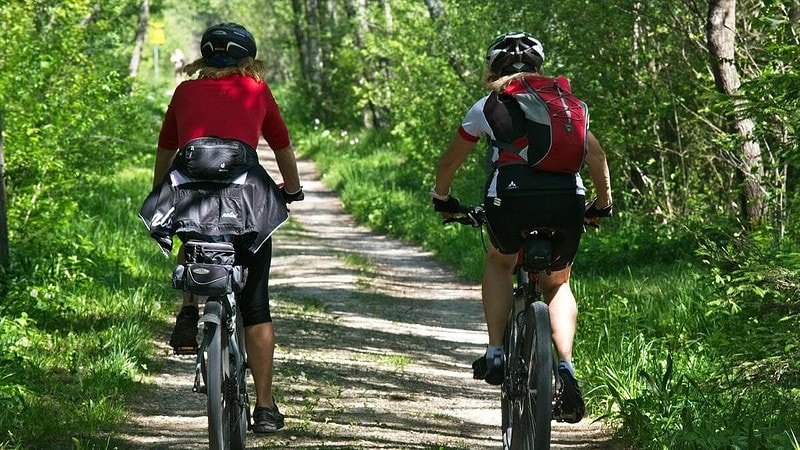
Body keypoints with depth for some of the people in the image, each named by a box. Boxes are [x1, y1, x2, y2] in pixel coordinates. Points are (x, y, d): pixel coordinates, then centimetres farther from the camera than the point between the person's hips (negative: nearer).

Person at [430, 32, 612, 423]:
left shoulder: (488, 106, 20)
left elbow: (450, 161, 30)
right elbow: (596, 155, 25)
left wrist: (442, 199, 47)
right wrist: (603, 205, 38)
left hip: (511, 197, -1)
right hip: (566, 197, 2)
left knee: (499, 263, 30)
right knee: (557, 284, 24)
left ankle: (495, 354, 17)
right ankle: (566, 369, 3)